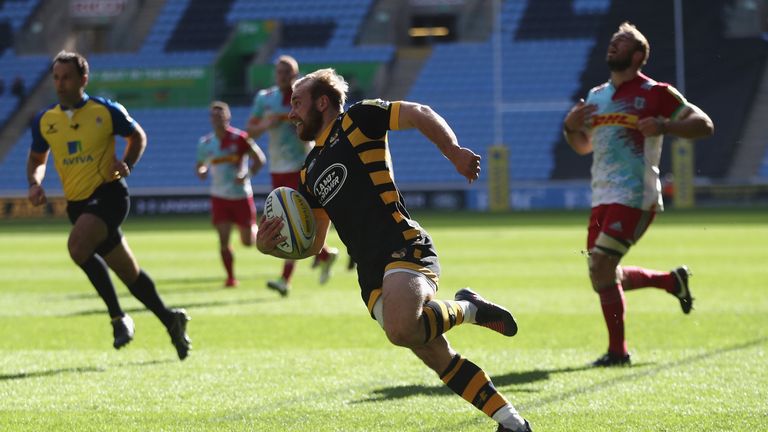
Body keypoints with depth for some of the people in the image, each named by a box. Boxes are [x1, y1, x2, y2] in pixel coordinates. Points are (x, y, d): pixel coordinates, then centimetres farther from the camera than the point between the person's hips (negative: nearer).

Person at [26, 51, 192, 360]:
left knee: (77, 245, -31)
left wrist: (127, 165, -8)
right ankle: (170, 320, 30)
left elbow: (138, 137, 9)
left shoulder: (106, 111, -6)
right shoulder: (44, 121, 5)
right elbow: (37, 159, 20)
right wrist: (35, 184, -1)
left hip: (109, 193, -5)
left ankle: (119, 318, -21)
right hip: (77, 203, 5)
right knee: (129, 272, 11)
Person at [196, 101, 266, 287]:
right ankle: (230, 277, 5)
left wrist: (247, 175, -23)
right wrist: (201, 172, -11)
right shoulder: (205, 143, 1)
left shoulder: (240, 139, -11)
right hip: (219, 197, 2)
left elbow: (260, 159, -8)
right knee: (223, 239, -8)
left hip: (241, 195, -2)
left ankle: (255, 228, 39)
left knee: (248, 241, 3)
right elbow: (200, 165, 14)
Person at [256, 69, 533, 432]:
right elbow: (312, 244, 24)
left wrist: (453, 151, -14)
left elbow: (419, 114, 0)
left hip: (404, 248, -7)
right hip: (371, 274, 7)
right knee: (438, 359, 1)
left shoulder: (356, 119, 5)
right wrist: (268, 245, 6)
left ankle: (467, 308, -7)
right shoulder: (310, 172, 24)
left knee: (400, 330, -34)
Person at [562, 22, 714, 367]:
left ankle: (617, 350, -9)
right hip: (602, 197, 8)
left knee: (601, 265, -19)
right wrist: (570, 127, 6)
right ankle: (673, 280, 31)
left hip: (635, 196, -8)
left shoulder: (655, 94, -3)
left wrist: (664, 126, -21)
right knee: (602, 275, 9)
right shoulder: (596, 97, 18)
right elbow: (583, 146, 28)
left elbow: (704, 125, -5)